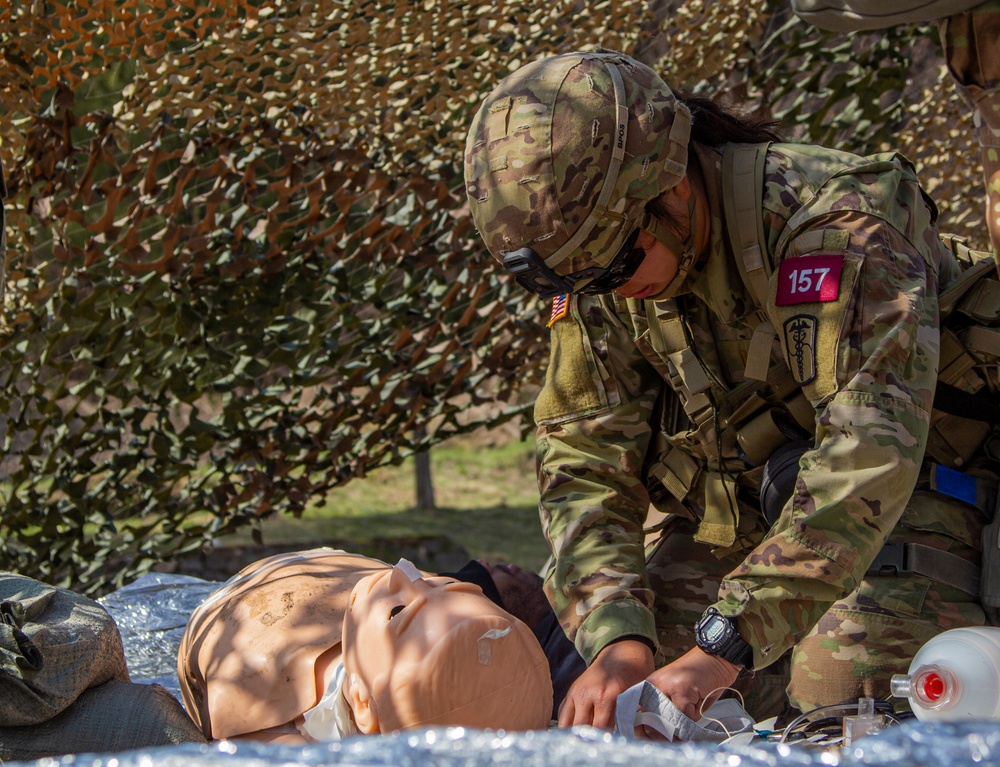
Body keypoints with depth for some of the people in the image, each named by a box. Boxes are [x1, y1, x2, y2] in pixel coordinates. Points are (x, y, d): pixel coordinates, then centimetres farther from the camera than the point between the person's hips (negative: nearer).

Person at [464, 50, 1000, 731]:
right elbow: (587, 469, -11)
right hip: (731, 511, 5)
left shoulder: (838, 221, -31)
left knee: (850, 699, -28)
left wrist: (722, 647, -46)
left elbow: (870, 451, -40)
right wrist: (619, 640, -30)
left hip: (908, 496, -5)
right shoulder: (597, 271, -10)